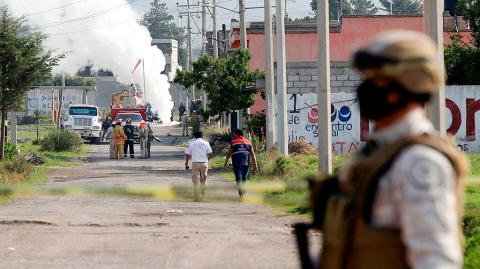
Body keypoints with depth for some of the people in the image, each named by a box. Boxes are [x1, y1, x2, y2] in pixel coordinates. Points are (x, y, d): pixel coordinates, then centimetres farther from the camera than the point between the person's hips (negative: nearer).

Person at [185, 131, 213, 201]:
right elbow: (210, 154, -3)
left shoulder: (191, 143, 4)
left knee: (196, 181, 1)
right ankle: (202, 196, 14)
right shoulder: (206, 143, 3)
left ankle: (197, 197, -4)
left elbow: (187, 154, 1)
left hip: (195, 163, -1)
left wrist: (186, 163, 11)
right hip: (204, 163, 1)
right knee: (203, 181, 13)